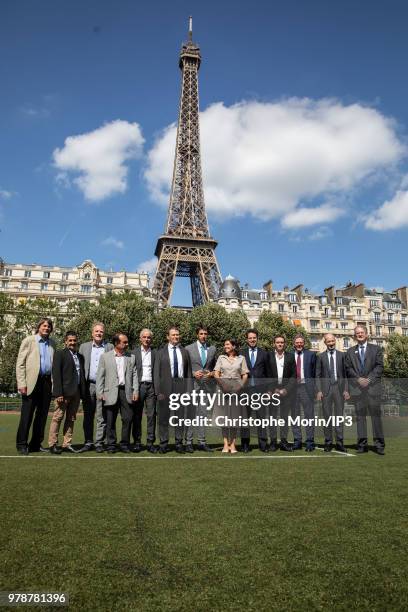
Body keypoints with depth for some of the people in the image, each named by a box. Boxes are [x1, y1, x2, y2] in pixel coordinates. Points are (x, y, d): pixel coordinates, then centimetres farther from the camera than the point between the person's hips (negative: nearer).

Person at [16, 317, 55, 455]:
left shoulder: (52, 343, 13)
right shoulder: (28, 341, 1)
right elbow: (20, 363, -3)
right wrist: (21, 383, -11)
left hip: (47, 382, 4)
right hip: (32, 382, -4)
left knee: (42, 415, 9)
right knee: (27, 415, 1)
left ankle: (36, 444, 19)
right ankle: (22, 445, 12)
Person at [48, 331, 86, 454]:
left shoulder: (80, 356, 17)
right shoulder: (60, 354, -1)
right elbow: (56, 374, -8)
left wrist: (83, 392, 7)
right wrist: (59, 393, -15)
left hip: (76, 393, 6)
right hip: (64, 392, -6)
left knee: (71, 419, 9)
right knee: (58, 417, -1)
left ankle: (67, 444, 15)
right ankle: (52, 444, 7)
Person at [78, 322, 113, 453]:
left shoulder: (110, 347, 6)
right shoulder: (84, 347, 11)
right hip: (88, 385, 2)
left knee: (102, 417, 2)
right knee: (88, 416, 8)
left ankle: (99, 443, 12)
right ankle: (88, 442, 19)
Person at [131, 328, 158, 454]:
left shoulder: (155, 353, 8)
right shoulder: (134, 352, 7)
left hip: (151, 386, 0)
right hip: (138, 386, 0)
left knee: (151, 415, 2)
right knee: (137, 415, 4)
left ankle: (150, 442, 10)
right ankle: (137, 442, 13)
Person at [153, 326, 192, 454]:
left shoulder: (184, 351, 11)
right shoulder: (161, 352, 4)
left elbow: (188, 372, 11)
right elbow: (156, 373, 1)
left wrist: (188, 389, 2)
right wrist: (158, 391, -7)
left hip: (181, 386, 2)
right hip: (165, 387, -2)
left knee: (180, 416, 7)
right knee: (164, 417, 4)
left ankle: (179, 443, 17)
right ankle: (163, 444, 15)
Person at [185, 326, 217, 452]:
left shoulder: (212, 349, 12)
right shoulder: (188, 349, 3)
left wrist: (212, 373, -2)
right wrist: (193, 373, -11)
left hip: (206, 385, 3)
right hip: (192, 385, -3)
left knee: (203, 414, 6)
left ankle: (202, 442, 14)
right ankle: (188, 442, 8)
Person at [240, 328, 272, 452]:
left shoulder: (264, 354, 9)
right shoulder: (241, 354, 7)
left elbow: (268, 373, 10)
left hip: (260, 388, 0)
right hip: (245, 388, 0)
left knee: (261, 416, 2)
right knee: (245, 416, 4)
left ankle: (263, 443, 10)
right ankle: (245, 444, 12)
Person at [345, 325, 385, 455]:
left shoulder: (376, 349, 11)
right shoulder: (350, 352, 15)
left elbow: (379, 366, 1)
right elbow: (348, 369, 6)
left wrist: (369, 379, -11)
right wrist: (358, 379, -9)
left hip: (373, 386, -1)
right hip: (357, 388, 1)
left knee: (376, 415, -1)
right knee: (360, 416, 3)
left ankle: (379, 444, 4)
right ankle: (362, 444, 7)